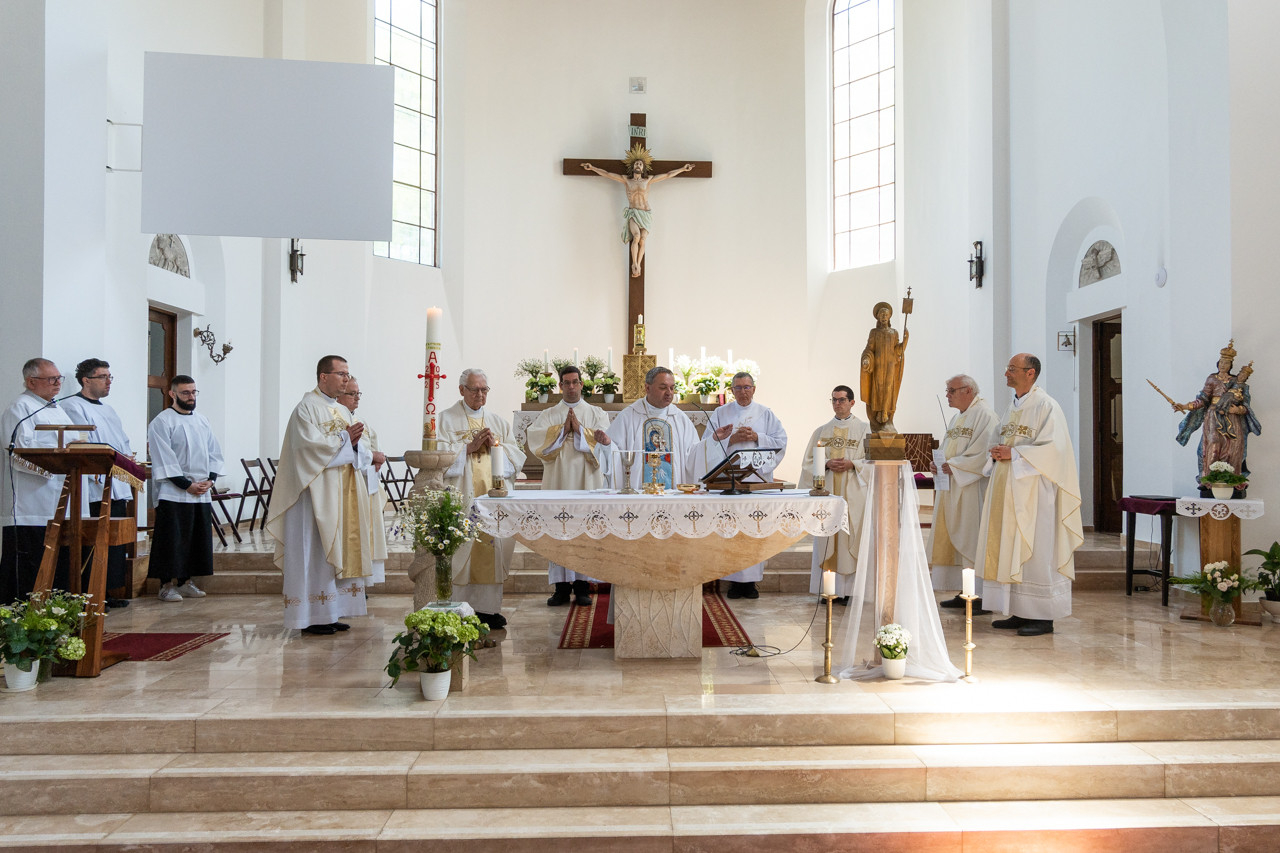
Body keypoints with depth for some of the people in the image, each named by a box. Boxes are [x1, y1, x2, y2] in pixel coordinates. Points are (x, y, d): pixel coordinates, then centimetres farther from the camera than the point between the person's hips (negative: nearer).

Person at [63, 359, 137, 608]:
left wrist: (127, 458, 2)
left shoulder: (108, 410, 23)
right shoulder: (74, 407, -4)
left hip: (118, 489, 9)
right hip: (94, 488, -8)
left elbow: (124, 442, 22)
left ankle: (109, 592, 15)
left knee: (117, 541, 8)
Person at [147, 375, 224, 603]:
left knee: (197, 539, 8)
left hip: (202, 494, 6)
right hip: (173, 495, -6)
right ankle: (167, 585, 4)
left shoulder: (203, 421, 14)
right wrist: (187, 485, -15)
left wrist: (210, 479, -1)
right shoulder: (162, 422, -5)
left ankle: (186, 582, 18)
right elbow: (165, 460, -12)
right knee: (172, 540, -4)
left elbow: (214, 453, 15)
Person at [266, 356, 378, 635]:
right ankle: (313, 617, -1)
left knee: (340, 551, 7)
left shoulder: (343, 411, 17)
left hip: (343, 493, 8)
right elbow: (311, 445, -18)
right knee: (316, 552, -6)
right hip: (318, 493, -8)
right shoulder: (306, 408, -6)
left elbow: (359, 452, 13)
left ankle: (331, 612, 13)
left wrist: (356, 443, -8)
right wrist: (345, 439, -12)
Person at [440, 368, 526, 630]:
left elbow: (518, 457, 12)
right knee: (462, 551, -7)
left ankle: (488, 607, 7)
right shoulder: (447, 419, 7)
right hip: (462, 498, -3)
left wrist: (496, 444, -4)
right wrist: (470, 446, -12)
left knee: (492, 549, 0)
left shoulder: (499, 422, 18)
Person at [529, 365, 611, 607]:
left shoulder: (597, 414, 12)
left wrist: (580, 429, -10)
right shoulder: (547, 415, 13)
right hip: (558, 480, 1)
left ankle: (582, 586, 3)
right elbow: (536, 440, -4)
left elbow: (603, 441, -4)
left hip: (587, 481, 0)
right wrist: (562, 429, -8)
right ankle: (561, 586, 2)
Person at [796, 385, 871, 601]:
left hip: (854, 493, -2)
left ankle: (848, 589, 2)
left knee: (851, 539, -3)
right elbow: (808, 462, 10)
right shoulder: (822, 431, 12)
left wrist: (852, 465, -14)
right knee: (826, 540, 1)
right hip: (827, 492, 2)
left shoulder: (864, 430, 5)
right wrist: (827, 464, -8)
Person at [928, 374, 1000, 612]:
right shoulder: (956, 418, 20)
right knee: (954, 541, 10)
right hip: (951, 488, 10)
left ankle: (983, 597, -3)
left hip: (972, 489, -10)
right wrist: (938, 464, 4)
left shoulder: (985, 415, -10)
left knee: (974, 540, -8)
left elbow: (984, 452, -19)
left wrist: (954, 466, -18)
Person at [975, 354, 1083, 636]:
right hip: (1007, 490, 9)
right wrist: (997, 453, 2)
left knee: (1035, 552, -5)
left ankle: (1043, 616, 3)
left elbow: (1053, 448, -18)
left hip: (1032, 491, -9)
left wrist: (1013, 454, -19)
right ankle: (1019, 612, 16)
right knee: (1009, 552, 9)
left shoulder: (1046, 406, -9)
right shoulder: (1012, 407, 17)